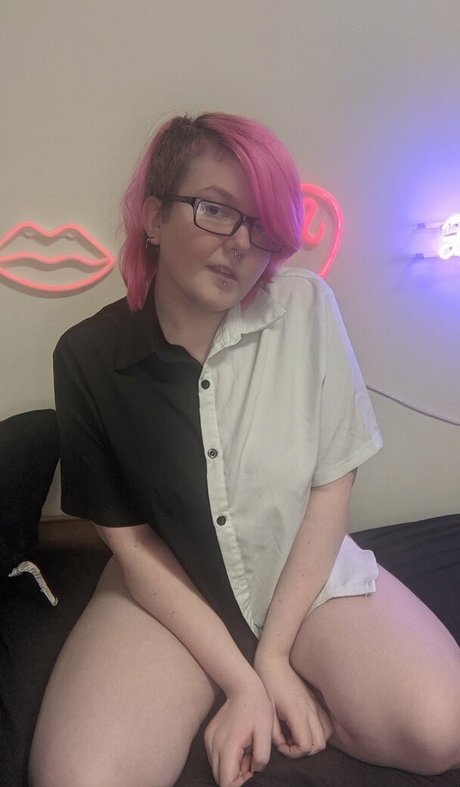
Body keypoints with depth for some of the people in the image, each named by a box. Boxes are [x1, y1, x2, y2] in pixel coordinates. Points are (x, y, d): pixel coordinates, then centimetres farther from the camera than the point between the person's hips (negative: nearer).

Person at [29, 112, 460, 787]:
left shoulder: (307, 309, -12)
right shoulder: (89, 356, -12)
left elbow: (333, 486, -9)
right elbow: (130, 539, -9)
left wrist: (274, 659, -11)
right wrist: (243, 680, -13)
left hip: (309, 573, 1)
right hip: (171, 594, 0)